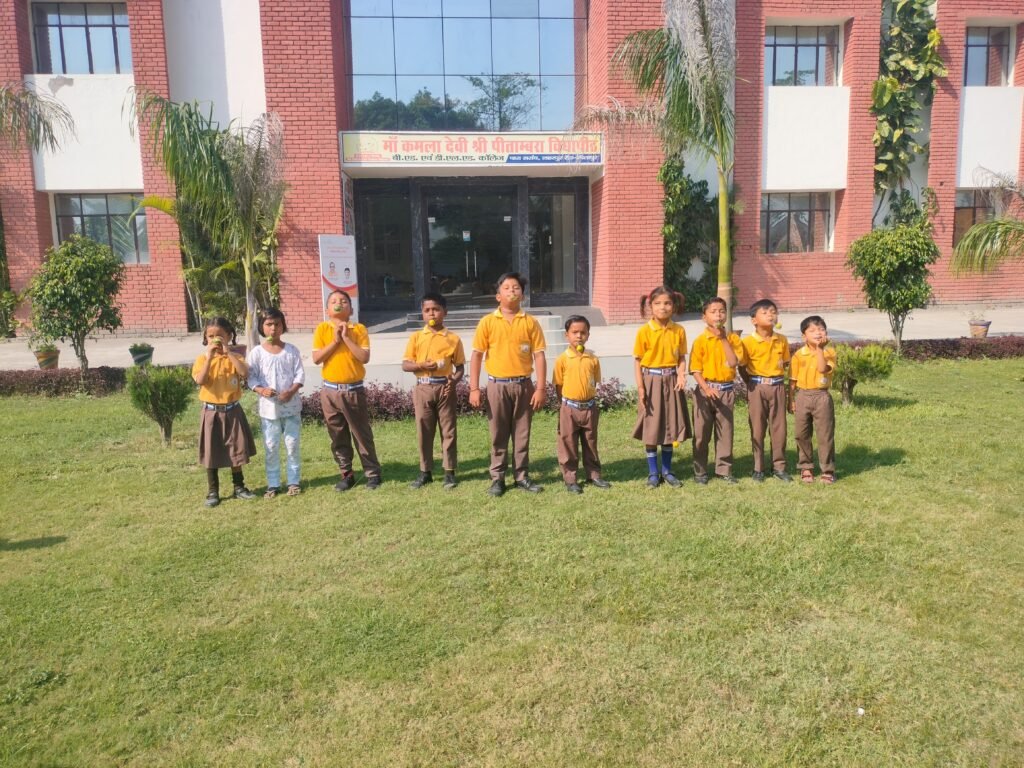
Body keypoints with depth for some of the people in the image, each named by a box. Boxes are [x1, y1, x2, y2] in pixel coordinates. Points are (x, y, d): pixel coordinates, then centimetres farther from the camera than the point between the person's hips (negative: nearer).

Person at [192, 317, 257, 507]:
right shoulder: (202, 359, -3)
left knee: (236, 450, 10)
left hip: (233, 411, 1)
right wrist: (210, 356, -21)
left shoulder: (235, 357, -1)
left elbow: (244, 373, -21)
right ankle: (213, 491, 17)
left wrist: (227, 352, -19)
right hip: (211, 412, -1)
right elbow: (200, 380, -20)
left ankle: (239, 487, 25)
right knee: (211, 453, 6)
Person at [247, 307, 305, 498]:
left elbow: (300, 374, -2)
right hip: (268, 406, 0)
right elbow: (251, 377, -1)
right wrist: (261, 390, -19)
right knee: (270, 447, 6)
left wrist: (291, 391, -17)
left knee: (292, 445, 7)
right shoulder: (257, 353, -1)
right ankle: (273, 484, 15)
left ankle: (293, 481, 17)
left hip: (291, 405, 0)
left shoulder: (292, 350, 1)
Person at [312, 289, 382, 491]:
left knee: (362, 434, 5)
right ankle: (346, 475, 21)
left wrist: (346, 337, -14)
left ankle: (373, 474, 15)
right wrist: (335, 340, -13)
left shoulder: (359, 329, -2)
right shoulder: (322, 329, 1)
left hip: (354, 390, -2)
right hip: (330, 391, 2)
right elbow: (316, 359, -7)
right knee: (338, 437, 9)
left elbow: (364, 357, -13)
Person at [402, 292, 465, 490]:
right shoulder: (416, 337, 5)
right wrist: (422, 365, -16)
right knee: (423, 432, 7)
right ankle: (425, 472, 18)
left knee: (448, 431, 4)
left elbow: (460, 367, 4)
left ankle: (449, 472, 12)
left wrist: (454, 380, -16)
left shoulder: (453, 339, 2)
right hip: (423, 388, 1)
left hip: (444, 388, -1)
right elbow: (405, 365, 3)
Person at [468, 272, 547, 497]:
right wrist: (474, 389, -5)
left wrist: (540, 388, -6)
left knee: (522, 434, 9)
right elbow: (476, 355, 0)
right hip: (498, 385, -1)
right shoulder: (487, 322, 0)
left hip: (523, 385, 1)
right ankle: (497, 478, 16)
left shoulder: (530, 323, 1)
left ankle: (522, 476, 20)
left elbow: (539, 356, 0)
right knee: (498, 434, 7)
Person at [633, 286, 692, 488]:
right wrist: (640, 387, -11)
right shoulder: (644, 331, -7)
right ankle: (653, 472, 16)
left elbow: (681, 358, 4)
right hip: (652, 380, -3)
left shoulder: (679, 331, 1)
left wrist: (681, 375, -14)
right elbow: (637, 360, -5)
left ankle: (667, 470, 23)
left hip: (671, 381, 3)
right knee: (651, 428, 3)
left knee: (670, 426, 10)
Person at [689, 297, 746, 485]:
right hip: (705, 390, -2)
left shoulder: (732, 338, 3)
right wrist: (706, 388, -19)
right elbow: (695, 370, -6)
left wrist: (723, 338, -13)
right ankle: (700, 472, 14)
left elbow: (733, 362, -12)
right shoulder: (700, 340, -3)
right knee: (701, 433, 4)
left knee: (725, 432, 8)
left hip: (726, 391, 2)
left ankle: (724, 469, 19)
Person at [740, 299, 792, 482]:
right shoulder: (748, 341, -8)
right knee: (757, 429, 4)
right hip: (757, 387, -3)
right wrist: (753, 384, -4)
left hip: (778, 386, 3)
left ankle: (779, 466, 16)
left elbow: (785, 363, 13)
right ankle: (758, 468, 12)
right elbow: (742, 367, -3)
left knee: (779, 428, 6)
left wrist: (776, 377, -4)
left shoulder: (782, 340, 3)